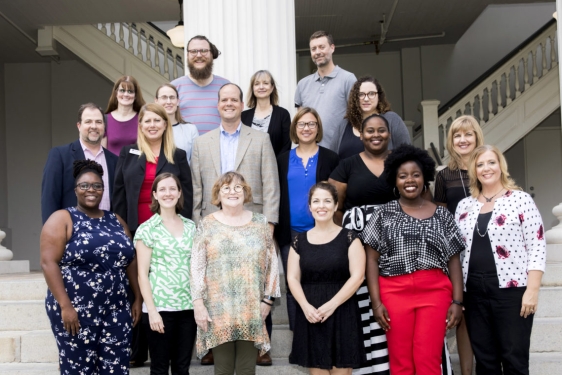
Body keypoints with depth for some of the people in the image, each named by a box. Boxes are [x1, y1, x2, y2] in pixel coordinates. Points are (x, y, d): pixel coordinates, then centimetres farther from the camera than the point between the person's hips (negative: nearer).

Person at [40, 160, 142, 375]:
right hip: (75, 311, -4)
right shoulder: (62, 219, -2)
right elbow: (49, 263, -11)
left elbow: (131, 262, 15)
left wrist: (138, 299, 9)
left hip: (116, 311, 5)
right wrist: (65, 305, -17)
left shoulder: (116, 221, 13)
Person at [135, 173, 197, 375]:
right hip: (160, 306, -3)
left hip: (189, 306, 3)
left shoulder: (191, 227, 9)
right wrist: (152, 310, -12)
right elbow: (142, 274, -5)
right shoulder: (147, 229, -2)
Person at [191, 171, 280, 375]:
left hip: (251, 310, 1)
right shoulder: (207, 224, 4)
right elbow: (197, 267, 0)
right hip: (218, 310, -1)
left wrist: (268, 299, 3)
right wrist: (198, 302, -7)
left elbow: (272, 263, 8)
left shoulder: (260, 223, 8)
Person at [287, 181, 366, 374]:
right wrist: (306, 306, -12)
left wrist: (332, 304, -15)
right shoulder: (300, 240, 8)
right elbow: (293, 278, 5)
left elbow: (357, 276, -7)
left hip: (342, 314, -2)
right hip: (310, 316, 2)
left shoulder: (349, 237, 0)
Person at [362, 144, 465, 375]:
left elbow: (454, 260, 10)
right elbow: (371, 259, 4)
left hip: (434, 291, 0)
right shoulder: (384, 214, 7)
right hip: (395, 292, 0)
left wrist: (457, 301, 1)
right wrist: (376, 301, -4)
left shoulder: (442, 215, 10)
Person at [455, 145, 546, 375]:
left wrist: (532, 291, -13)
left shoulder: (521, 200, -2)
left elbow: (537, 247, -6)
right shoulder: (464, 206, 11)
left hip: (511, 291, -4)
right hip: (474, 293, 4)